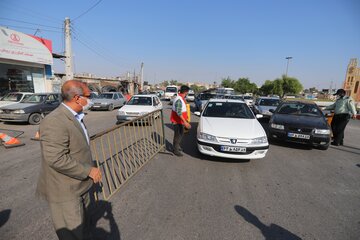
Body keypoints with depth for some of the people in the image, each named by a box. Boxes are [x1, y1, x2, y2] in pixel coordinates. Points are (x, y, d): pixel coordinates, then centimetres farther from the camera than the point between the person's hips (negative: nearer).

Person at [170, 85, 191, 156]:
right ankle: (176, 150, 14)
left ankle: (177, 146, 37)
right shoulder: (179, 100, -26)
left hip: (180, 120, 10)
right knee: (178, 135, 1)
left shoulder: (181, 98, 7)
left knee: (180, 134, 20)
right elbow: (178, 112, -32)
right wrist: (185, 122, -35)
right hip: (177, 121, -10)